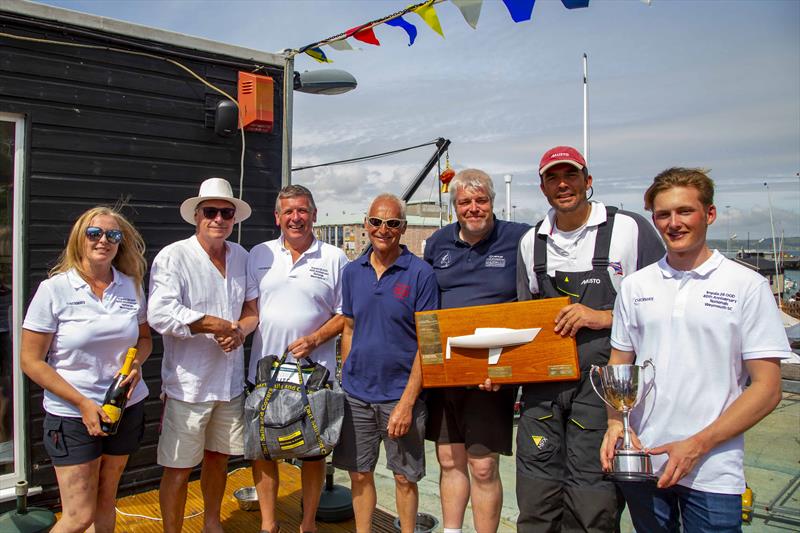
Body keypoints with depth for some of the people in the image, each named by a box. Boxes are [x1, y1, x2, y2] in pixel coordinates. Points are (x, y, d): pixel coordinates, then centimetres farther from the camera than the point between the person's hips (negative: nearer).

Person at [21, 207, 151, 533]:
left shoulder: (131, 286, 1)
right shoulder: (54, 289, -10)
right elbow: (31, 360, -9)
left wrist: (136, 362, -10)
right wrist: (83, 404, -15)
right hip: (72, 414, -4)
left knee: (106, 501, 16)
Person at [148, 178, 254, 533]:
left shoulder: (241, 257, 7)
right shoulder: (173, 257, -10)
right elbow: (160, 314, -22)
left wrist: (240, 331, -9)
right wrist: (218, 325, -22)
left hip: (231, 380, 6)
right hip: (187, 382, -5)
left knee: (219, 457, 21)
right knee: (178, 468, 3)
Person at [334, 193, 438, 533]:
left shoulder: (420, 273, -10)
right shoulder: (352, 272, 4)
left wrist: (407, 402, -15)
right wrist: (347, 380, 7)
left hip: (400, 394, -3)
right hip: (356, 394, 4)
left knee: (404, 477, 10)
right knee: (359, 474, 14)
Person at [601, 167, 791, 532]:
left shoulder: (747, 286, -5)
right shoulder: (635, 285, 5)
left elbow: (767, 389, -7)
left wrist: (697, 446, -14)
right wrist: (615, 423, -7)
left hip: (712, 474, -3)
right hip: (640, 461, 3)